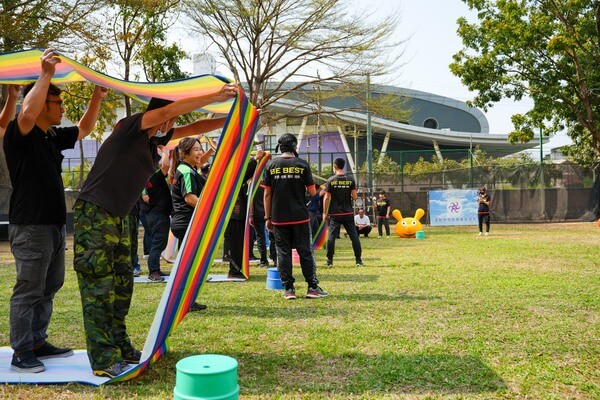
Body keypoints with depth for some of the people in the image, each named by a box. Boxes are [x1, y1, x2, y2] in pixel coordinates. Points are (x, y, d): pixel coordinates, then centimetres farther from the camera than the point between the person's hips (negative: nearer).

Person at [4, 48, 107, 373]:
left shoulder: (52, 137, 13)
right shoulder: (19, 135, -11)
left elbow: (84, 130, 26)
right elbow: (27, 114, -34)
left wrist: (96, 98, 13)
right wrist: (45, 75, -30)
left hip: (54, 225, 9)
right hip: (30, 227, -9)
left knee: (48, 288, 15)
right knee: (28, 290, -3)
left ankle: (37, 343, 26)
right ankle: (21, 352, 7)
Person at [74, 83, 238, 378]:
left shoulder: (155, 138, 10)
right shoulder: (130, 127, -12)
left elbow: (193, 128, 12)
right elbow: (167, 110, -26)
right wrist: (215, 96, -25)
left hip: (118, 218, 9)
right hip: (94, 213, -9)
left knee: (121, 285, 11)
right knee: (98, 287, -8)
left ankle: (120, 348, 20)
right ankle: (103, 360, -5)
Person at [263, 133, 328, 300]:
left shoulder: (271, 165, 1)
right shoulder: (302, 165, -2)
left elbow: (267, 194, 1)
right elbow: (312, 192, -2)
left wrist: (268, 218, 7)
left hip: (278, 217, 1)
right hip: (300, 217, -1)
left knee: (283, 252, 6)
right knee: (305, 251, 6)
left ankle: (289, 289, 6)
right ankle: (312, 287, 7)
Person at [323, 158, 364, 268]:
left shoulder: (331, 180, -4)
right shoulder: (350, 180, 0)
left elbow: (326, 198, -5)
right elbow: (354, 197, -4)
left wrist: (325, 213, 2)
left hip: (335, 214, -1)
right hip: (348, 213, 1)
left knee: (331, 237, 3)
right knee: (354, 236, 6)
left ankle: (330, 261, 4)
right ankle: (359, 260, 7)